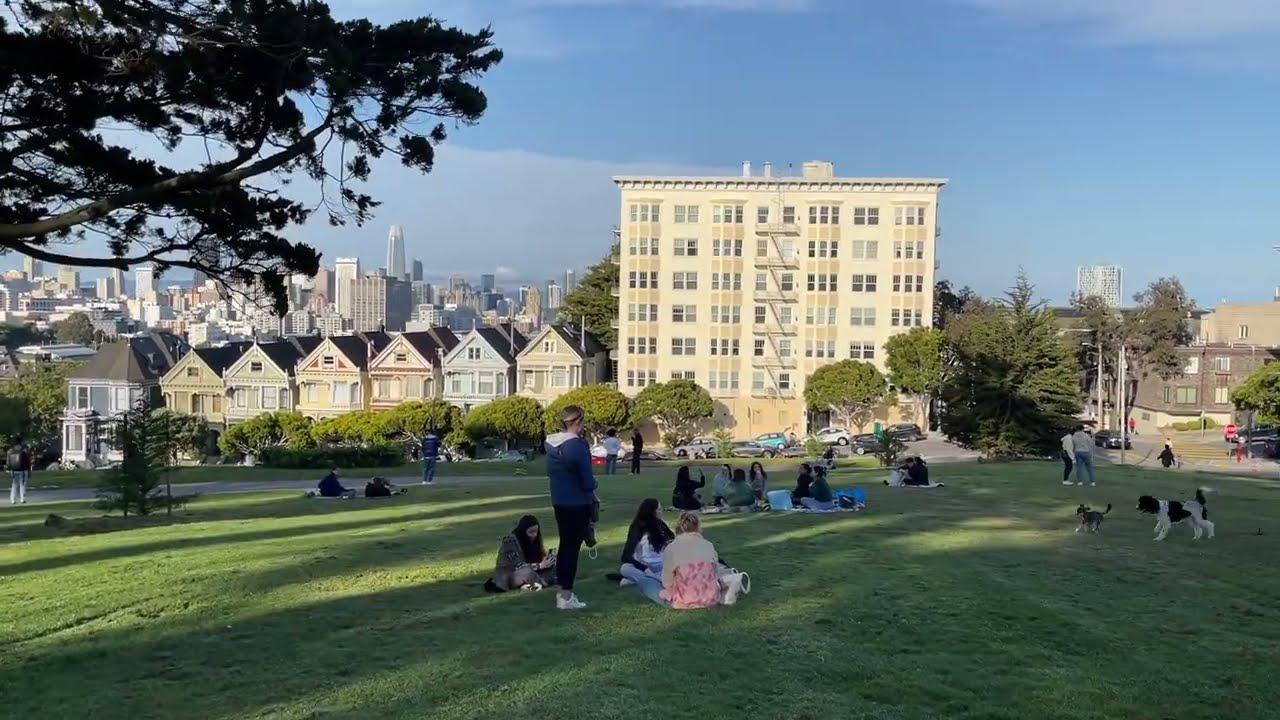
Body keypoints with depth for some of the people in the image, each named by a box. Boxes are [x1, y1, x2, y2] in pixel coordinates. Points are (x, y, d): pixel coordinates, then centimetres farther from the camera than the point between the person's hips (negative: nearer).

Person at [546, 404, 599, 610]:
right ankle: (566, 596, 4)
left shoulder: (551, 444, 4)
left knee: (565, 544, 18)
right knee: (572, 547, 0)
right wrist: (592, 487, 2)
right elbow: (587, 480, -17)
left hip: (559, 501, 8)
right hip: (577, 503, -8)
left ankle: (562, 590, 26)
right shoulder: (577, 445, -20)